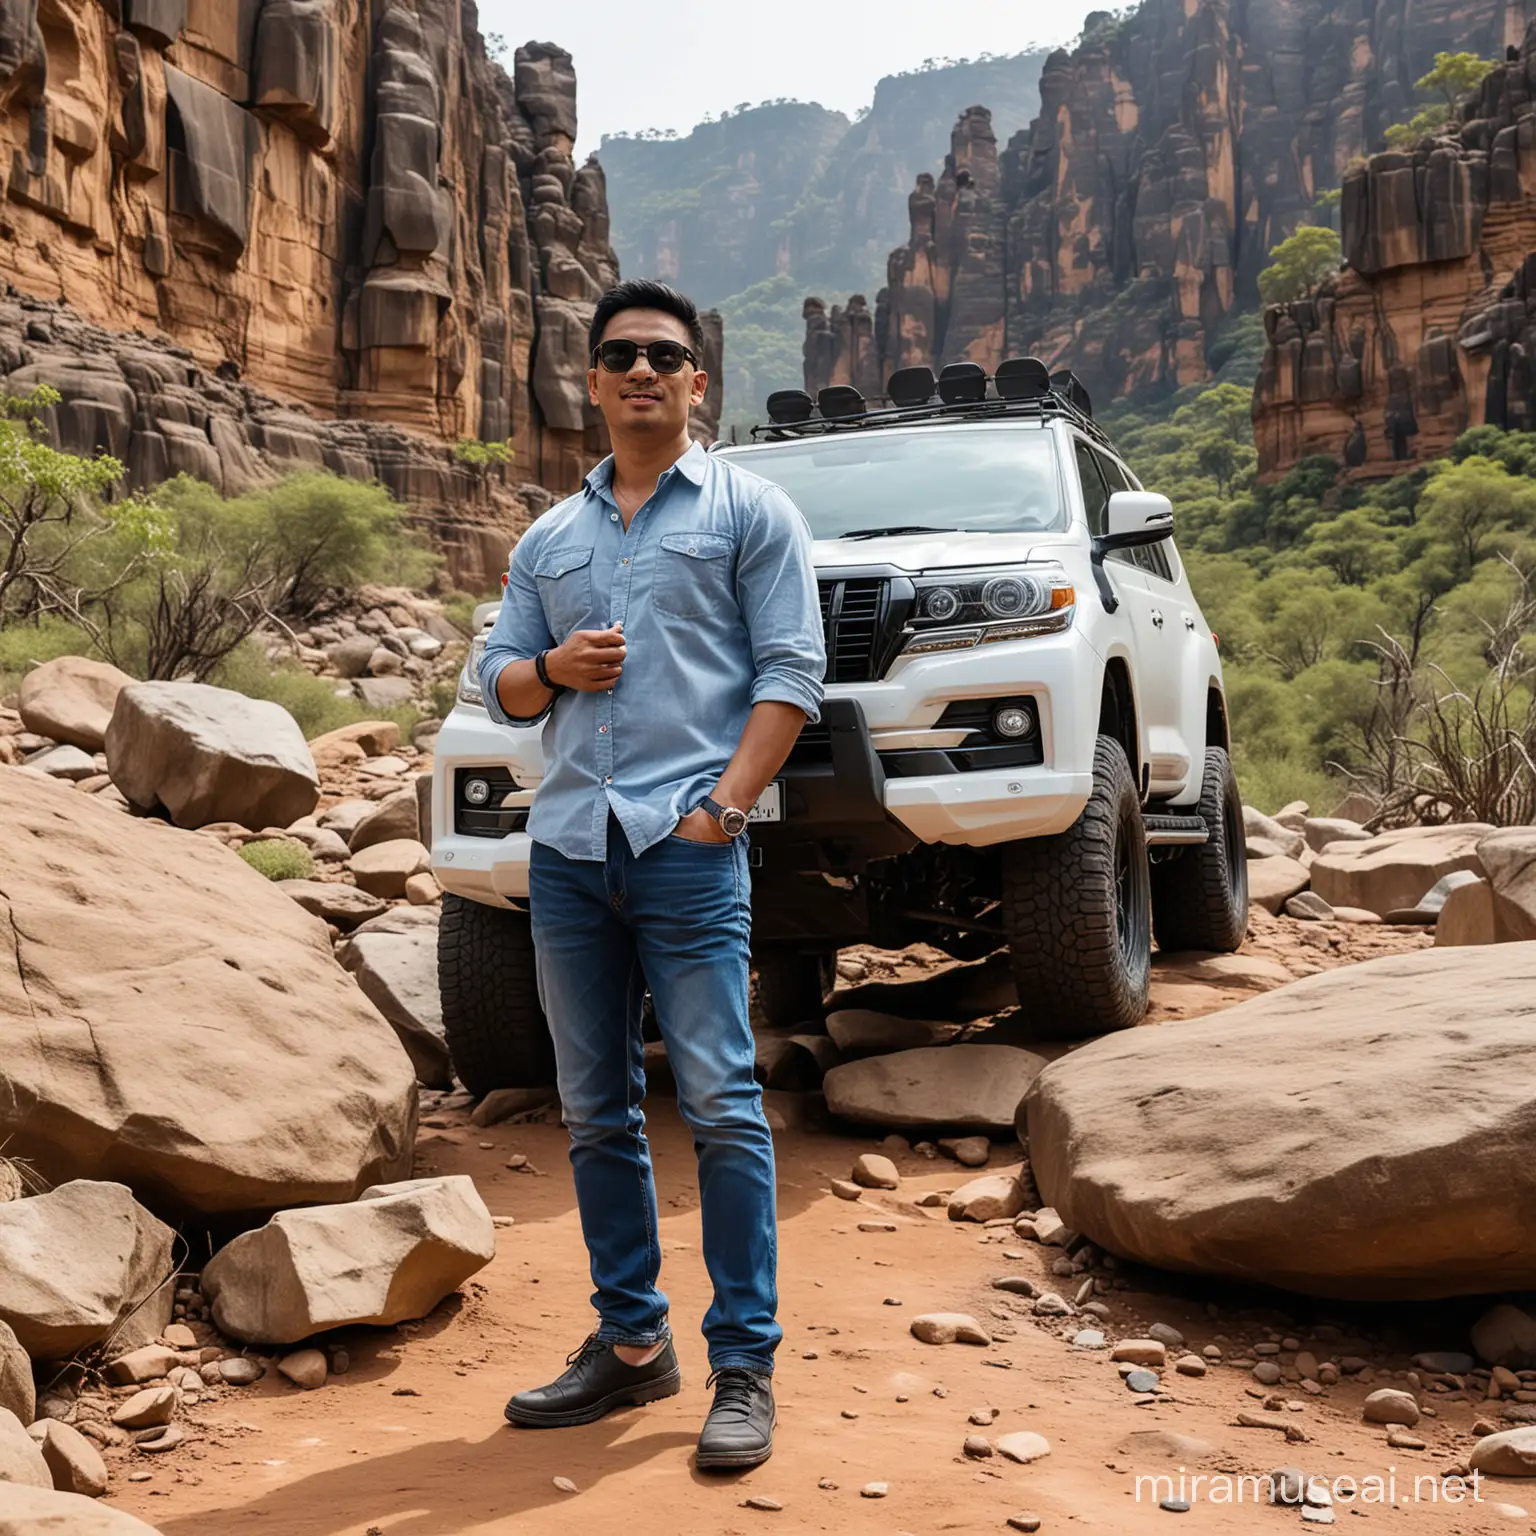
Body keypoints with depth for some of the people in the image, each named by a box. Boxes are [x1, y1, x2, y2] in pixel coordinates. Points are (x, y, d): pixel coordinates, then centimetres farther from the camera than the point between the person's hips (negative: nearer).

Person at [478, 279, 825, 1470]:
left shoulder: (749, 512, 6)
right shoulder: (549, 538, 21)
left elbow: (791, 673, -3)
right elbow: (498, 678, 21)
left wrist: (724, 802, -13)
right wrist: (552, 668, -3)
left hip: (685, 846, -5)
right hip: (567, 847, 5)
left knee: (719, 1100, -7)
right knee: (596, 1110, 9)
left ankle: (745, 1365, 2)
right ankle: (631, 1343, 20)